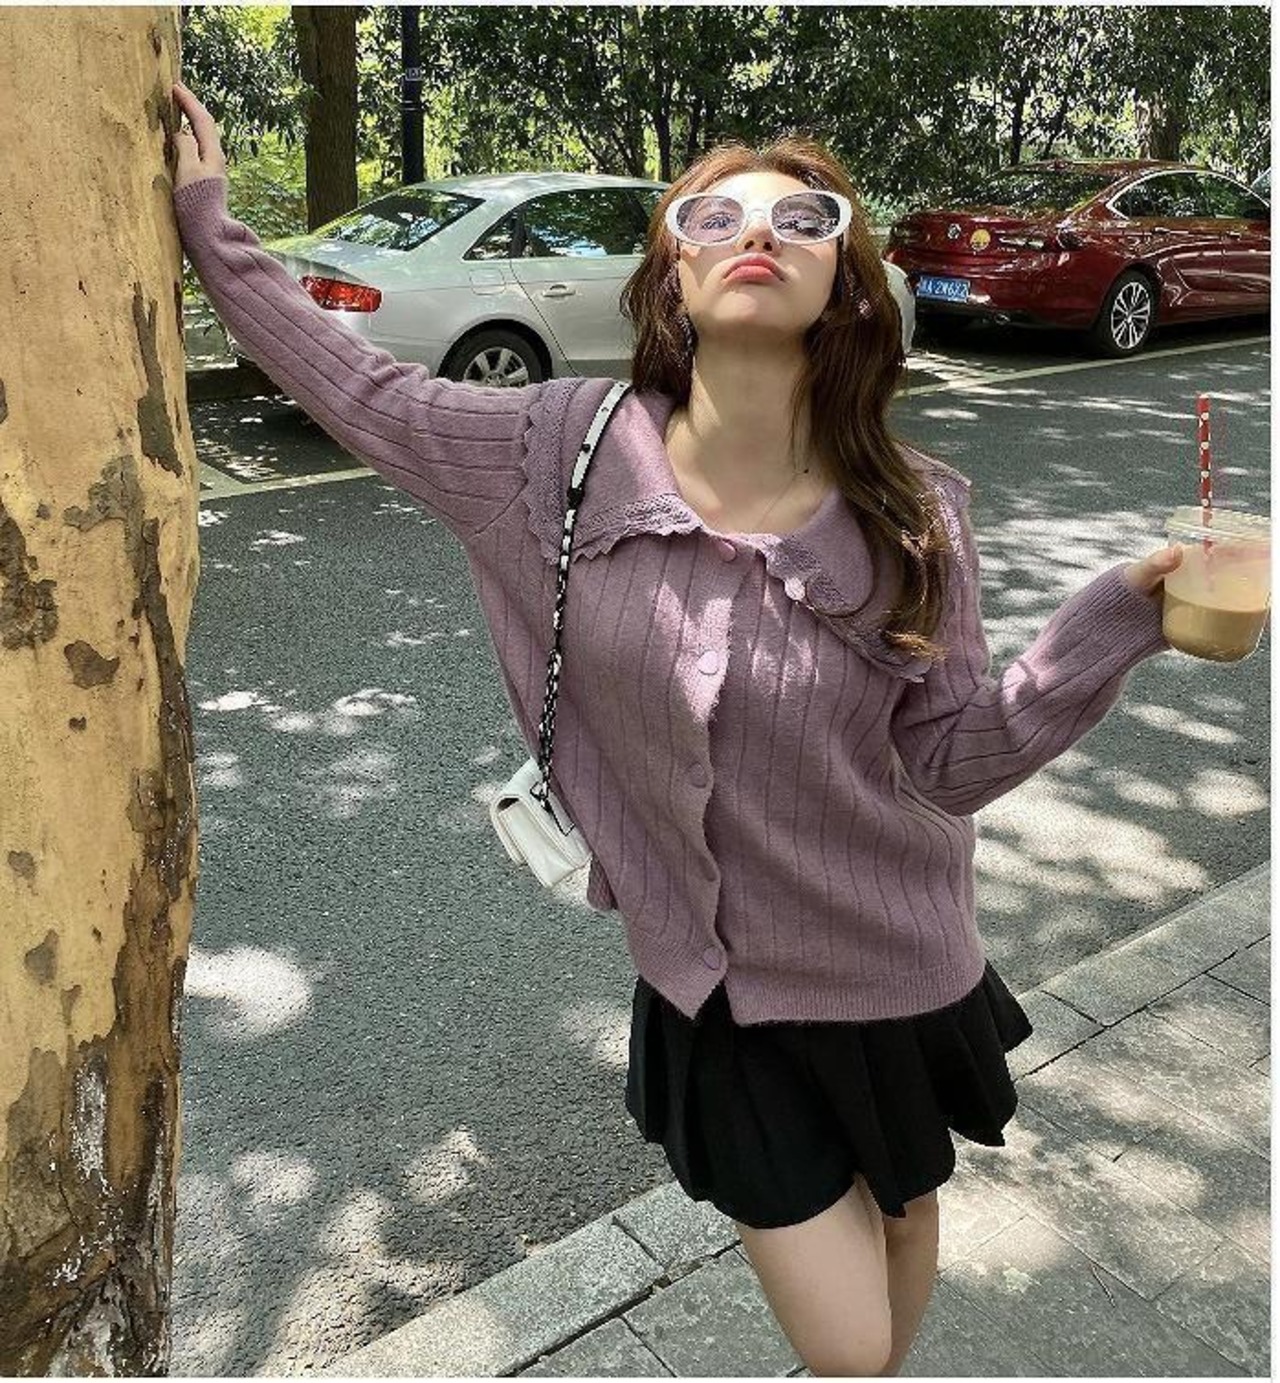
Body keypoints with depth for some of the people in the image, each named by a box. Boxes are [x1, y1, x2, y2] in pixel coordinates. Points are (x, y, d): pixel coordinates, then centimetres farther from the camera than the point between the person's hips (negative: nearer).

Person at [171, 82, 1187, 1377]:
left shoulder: (912, 518, -16)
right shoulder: (567, 448, -15)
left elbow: (951, 760, -12)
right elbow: (354, 386, -4)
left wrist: (1123, 612, -23)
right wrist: (206, 218, 2)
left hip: (897, 976, 1)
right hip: (714, 990, 0)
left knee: (904, 1220, 28)